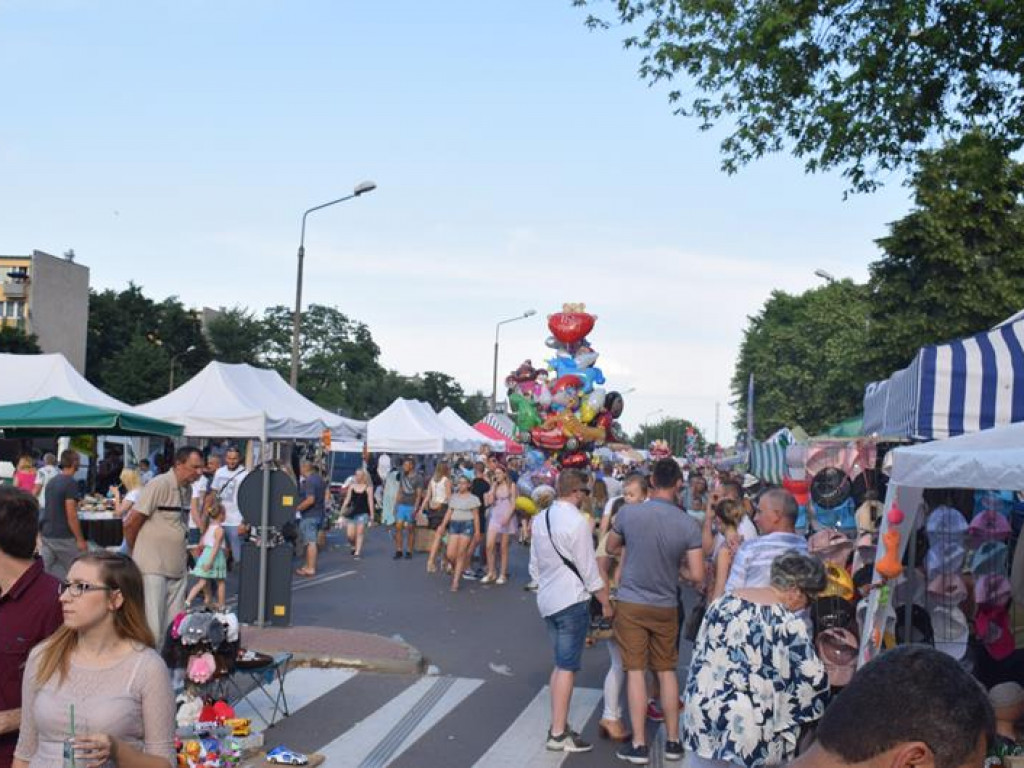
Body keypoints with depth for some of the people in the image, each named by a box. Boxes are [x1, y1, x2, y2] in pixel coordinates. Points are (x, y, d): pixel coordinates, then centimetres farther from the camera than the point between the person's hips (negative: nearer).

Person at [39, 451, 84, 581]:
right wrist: (80, 540, -15)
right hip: (64, 537, -8)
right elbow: (71, 515, -18)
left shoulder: (51, 482, 11)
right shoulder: (71, 482, -14)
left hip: (47, 534, 8)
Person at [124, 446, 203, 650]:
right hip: (152, 568, -7)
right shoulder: (159, 485, -12)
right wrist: (136, 554, 2)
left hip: (177, 569, 7)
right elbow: (130, 524, -11)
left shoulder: (187, 489, 11)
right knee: (151, 629, -5)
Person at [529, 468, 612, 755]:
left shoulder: (541, 519, 7)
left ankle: (558, 725, 22)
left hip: (548, 600, 8)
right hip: (572, 601, -8)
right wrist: (606, 602, -5)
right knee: (567, 667, -2)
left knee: (561, 664, 17)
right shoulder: (576, 521, -17)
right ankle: (559, 735, 2)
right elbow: (589, 569, -14)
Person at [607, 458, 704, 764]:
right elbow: (697, 576, -11)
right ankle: (673, 741, 22)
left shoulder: (628, 512, -13)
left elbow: (611, 549, 6)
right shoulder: (689, 524, -13)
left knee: (635, 671, 5)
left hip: (631, 603, -1)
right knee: (666, 671, 15)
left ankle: (638, 745, 9)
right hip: (666, 606, 1)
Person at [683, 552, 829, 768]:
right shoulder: (788, 623, -15)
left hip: (705, 717, 5)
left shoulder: (724, 602, 4)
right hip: (754, 728, -5)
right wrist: (815, 709, 8)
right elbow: (811, 679, -12)